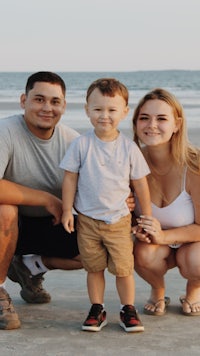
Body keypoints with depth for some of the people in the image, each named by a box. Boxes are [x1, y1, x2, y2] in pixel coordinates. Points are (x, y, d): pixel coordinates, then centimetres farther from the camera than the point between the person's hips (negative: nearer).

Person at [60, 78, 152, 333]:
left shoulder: (129, 148, -3)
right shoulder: (81, 145, -6)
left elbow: (140, 184, 5)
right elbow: (70, 178, 0)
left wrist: (147, 217, 8)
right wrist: (67, 210, -2)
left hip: (118, 220, 0)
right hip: (87, 219, 0)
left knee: (123, 267, 0)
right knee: (93, 267, 9)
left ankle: (128, 310, 15)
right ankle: (97, 310, 21)